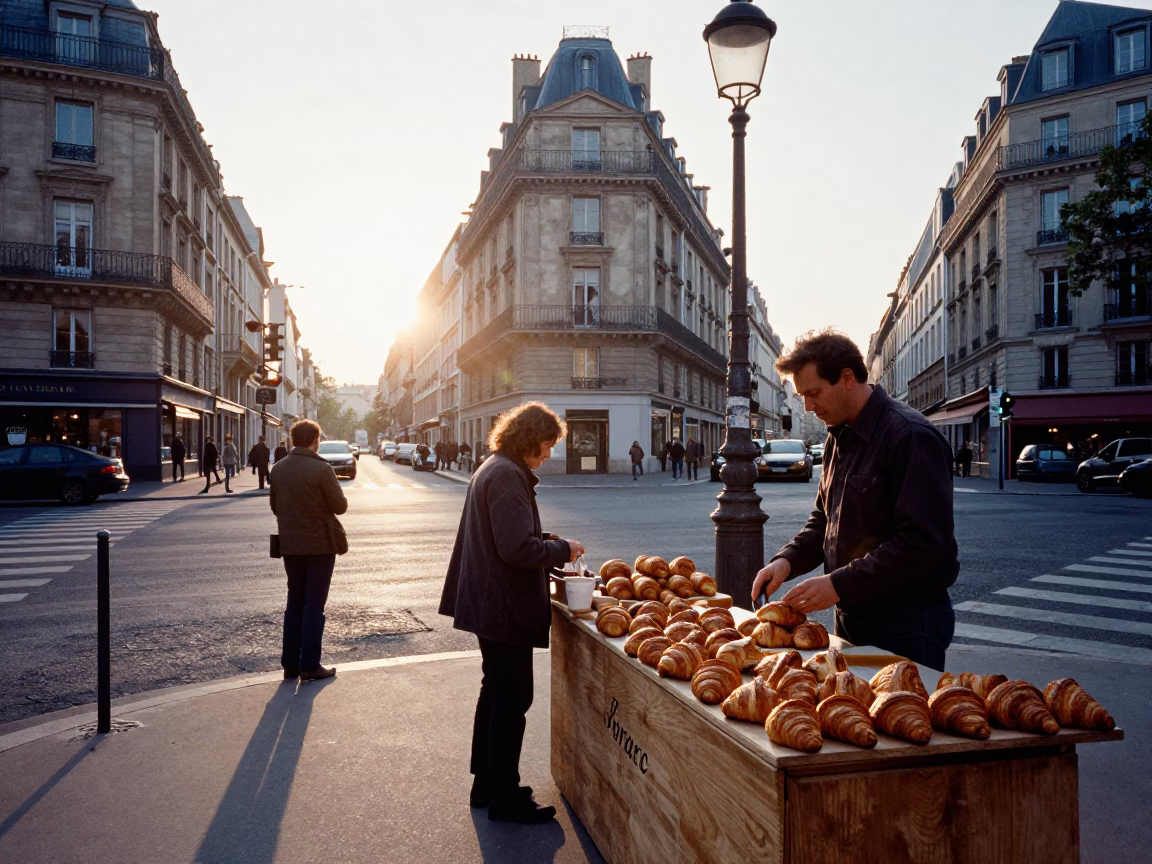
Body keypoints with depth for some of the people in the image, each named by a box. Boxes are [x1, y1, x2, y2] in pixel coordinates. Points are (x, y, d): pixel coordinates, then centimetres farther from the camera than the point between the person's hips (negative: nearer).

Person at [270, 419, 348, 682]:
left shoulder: (278, 468, 0)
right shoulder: (321, 469, -17)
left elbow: (274, 505, 9)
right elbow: (340, 506, -13)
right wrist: (329, 502, 7)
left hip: (290, 545, 5)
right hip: (320, 544, -5)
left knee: (295, 603, 15)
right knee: (314, 605, 2)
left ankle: (290, 663, 20)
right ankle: (310, 666, 6)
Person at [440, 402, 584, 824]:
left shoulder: (492, 469, 12)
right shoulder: (508, 476, -21)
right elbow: (517, 548, -26)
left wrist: (546, 542, 9)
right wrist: (562, 550, -12)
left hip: (489, 604, 11)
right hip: (505, 608, -11)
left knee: (496, 694, 20)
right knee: (511, 699, 1)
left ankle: (487, 785, 33)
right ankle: (504, 798, 14)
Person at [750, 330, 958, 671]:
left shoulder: (912, 437, -19)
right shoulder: (840, 439, 10)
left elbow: (924, 543, -25)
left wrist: (840, 584, -24)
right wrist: (787, 560, -1)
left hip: (906, 625, -8)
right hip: (851, 615, 8)